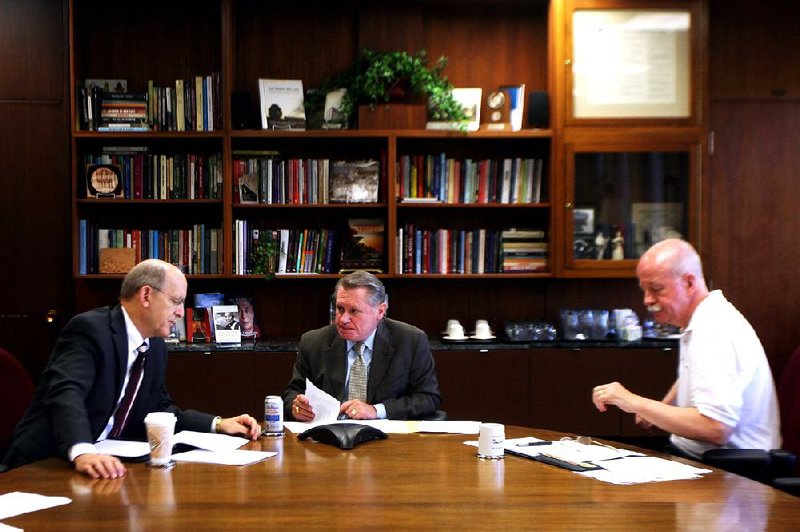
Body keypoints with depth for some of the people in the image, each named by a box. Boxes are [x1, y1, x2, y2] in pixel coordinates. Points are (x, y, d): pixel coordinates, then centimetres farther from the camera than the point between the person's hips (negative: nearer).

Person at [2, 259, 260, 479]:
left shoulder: (155, 346, 11)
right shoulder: (89, 329, -15)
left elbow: (159, 409, 19)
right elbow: (66, 394, -30)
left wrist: (219, 424, 7)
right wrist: (83, 453, -46)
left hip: (109, 460, 8)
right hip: (48, 463, -8)